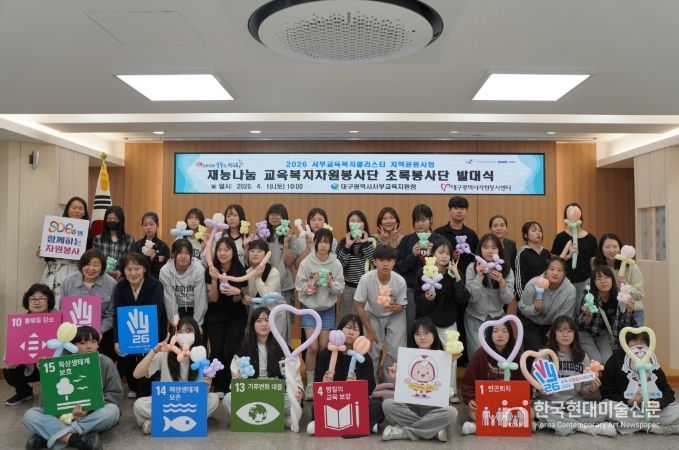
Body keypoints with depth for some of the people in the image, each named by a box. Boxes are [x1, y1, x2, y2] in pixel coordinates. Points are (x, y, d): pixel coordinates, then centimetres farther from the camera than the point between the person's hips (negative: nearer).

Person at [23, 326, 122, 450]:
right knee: (30, 415, -19)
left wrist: (89, 409, -22)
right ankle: (77, 438, -38)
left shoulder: (106, 363, 0)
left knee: (112, 411, -34)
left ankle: (52, 436, -29)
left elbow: (114, 394, -7)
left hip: (95, 414, -2)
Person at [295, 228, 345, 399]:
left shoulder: (336, 264, -6)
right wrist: (312, 283, -25)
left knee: (324, 347, 5)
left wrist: (331, 284, -24)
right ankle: (310, 384, 9)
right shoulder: (306, 262, -9)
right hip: (309, 308, -1)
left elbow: (341, 288, -5)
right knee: (313, 347, -6)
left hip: (328, 309, 2)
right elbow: (299, 286, -8)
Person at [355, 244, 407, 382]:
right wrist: (369, 330, -12)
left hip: (395, 316, 0)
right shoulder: (366, 279, -29)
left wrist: (394, 307, -36)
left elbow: (401, 307, -12)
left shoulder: (400, 281, -27)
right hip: (373, 315, 0)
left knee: (396, 351, -6)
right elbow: (359, 306, -15)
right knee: (372, 350, -6)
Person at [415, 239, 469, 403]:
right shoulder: (423, 273, -10)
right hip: (426, 321, -1)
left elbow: (463, 298, -18)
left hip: (448, 322, 1)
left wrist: (457, 276, -27)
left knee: (451, 355, 2)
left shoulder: (453, 274, -7)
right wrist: (427, 298, -31)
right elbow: (417, 300, -9)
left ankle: (450, 391, 18)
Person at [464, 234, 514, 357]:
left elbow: (508, 300, -7)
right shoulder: (472, 267, -11)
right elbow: (471, 297, -15)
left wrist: (502, 282, -24)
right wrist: (479, 276, -25)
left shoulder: (506, 269, -4)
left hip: (497, 317, 2)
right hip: (475, 318, -2)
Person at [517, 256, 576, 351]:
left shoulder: (570, 290, -24)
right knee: (536, 349, -17)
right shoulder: (533, 284, -26)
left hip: (550, 324, 2)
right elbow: (523, 309, -15)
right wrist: (535, 308, -36)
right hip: (529, 320, -2)